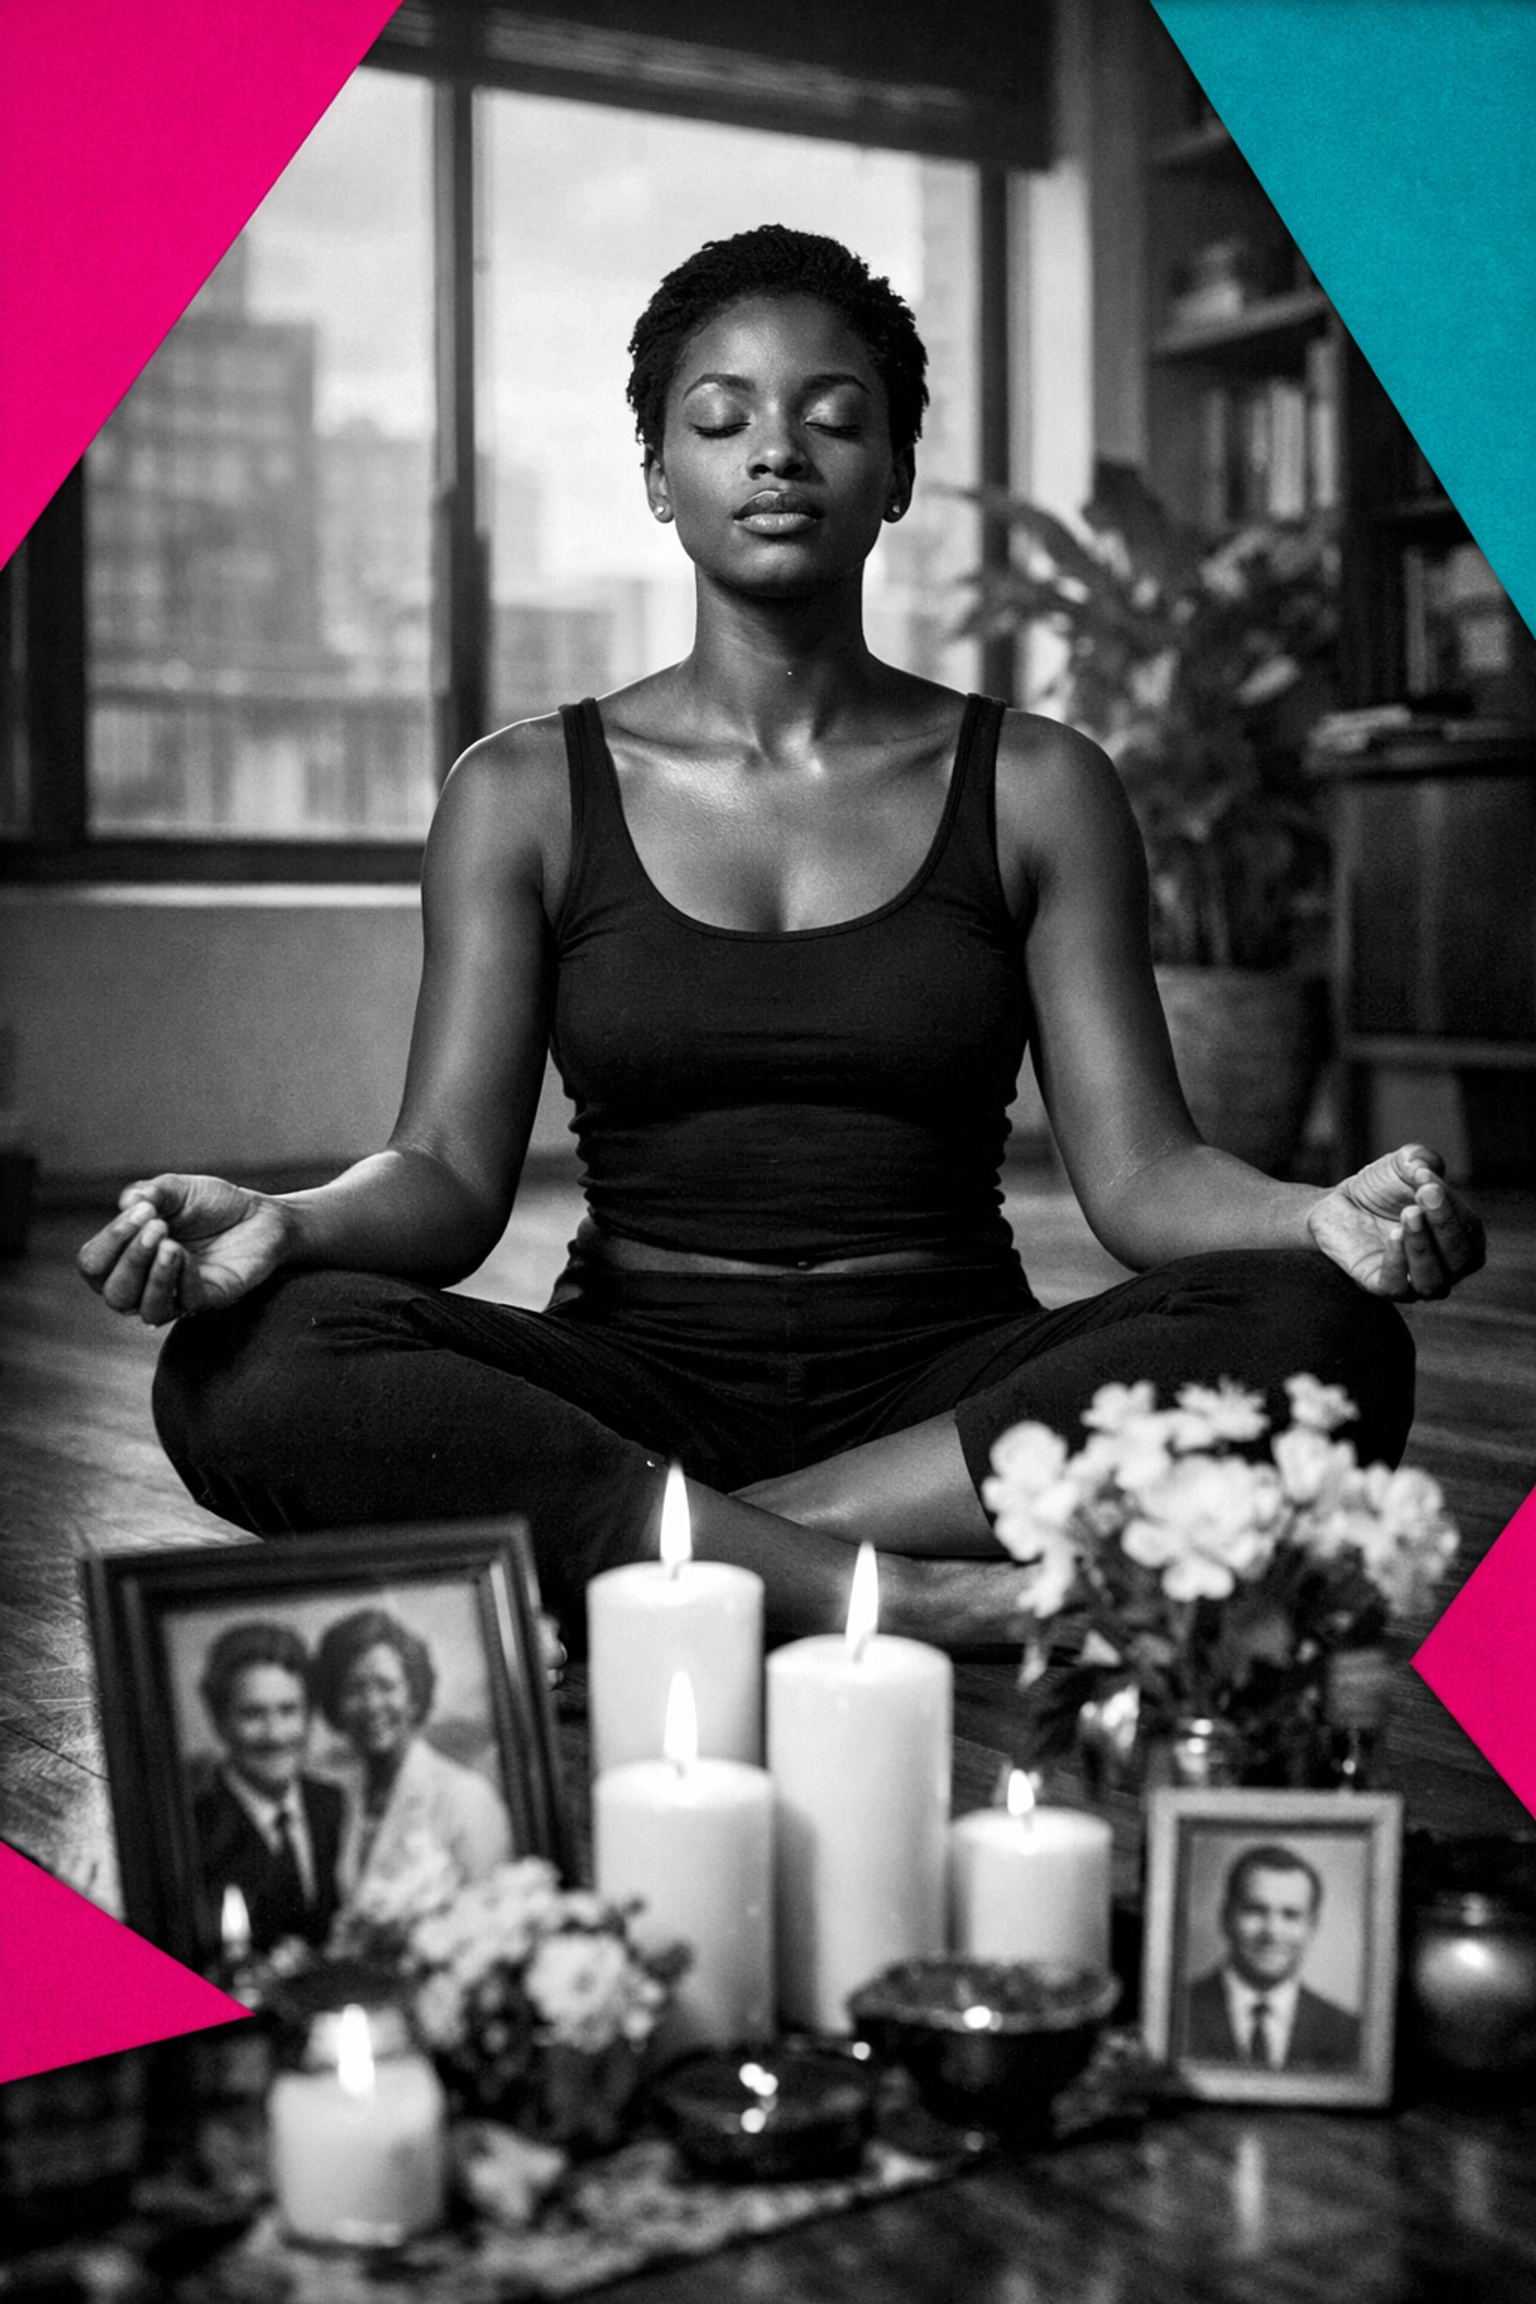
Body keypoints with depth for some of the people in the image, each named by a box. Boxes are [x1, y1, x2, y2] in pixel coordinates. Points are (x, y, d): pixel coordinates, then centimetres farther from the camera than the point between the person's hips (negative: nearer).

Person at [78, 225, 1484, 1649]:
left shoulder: (1036, 787, 8)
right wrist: (287, 1224, -24)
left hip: (952, 1395, 1)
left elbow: (1137, 1170, 0)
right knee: (249, 1366, -28)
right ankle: (910, 1598, -31)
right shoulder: (525, 794, 8)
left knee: (1322, 1336, -28)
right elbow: (449, 1173, -1)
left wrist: (1324, 1215, -22)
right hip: (632, 1391, 0)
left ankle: (616, 1547, -26)